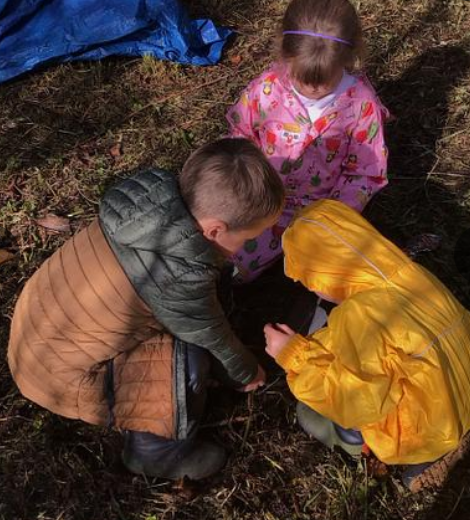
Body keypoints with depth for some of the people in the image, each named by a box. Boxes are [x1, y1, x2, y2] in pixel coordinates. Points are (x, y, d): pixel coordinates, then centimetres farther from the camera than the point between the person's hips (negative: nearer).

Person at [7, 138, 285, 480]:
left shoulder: (157, 200, -11)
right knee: (189, 362, -15)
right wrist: (246, 373, 10)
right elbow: (214, 339, -11)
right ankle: (158, 453, 9)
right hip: (58, 371, -8)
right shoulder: (179, 279, -32)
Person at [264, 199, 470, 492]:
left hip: (427, 430, -7)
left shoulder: (360, 316, -32)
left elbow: (357, 404, -24)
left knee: (311, 415, 6)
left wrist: (293, 354, -18)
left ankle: (425, 452, 7)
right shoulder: (411, 274, -8)